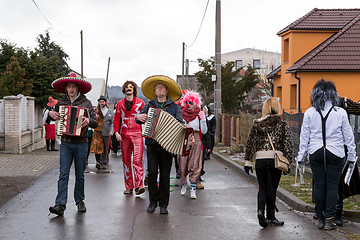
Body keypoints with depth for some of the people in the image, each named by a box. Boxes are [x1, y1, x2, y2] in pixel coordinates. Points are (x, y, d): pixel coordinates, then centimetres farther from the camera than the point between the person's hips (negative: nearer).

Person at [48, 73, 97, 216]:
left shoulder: (86, 102, 2)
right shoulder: (61, 102, 9)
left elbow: (95, 123, -1)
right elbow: (53, 115, 23)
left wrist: (88, 121, -23)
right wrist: (50, 114, 0)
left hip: (81, 143, -1)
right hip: (65, 143, 1)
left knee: (80, 174, 8)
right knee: (63, 174, -7)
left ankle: (80, 201, 21)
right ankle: (60, 205, -11)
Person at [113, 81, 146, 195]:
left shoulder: (140, 102, 7)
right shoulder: (120, 104, 13)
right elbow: (116, 119, 12)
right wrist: (116, 132, -1)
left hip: (137, 134, -3)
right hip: (124, 134, 3)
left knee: (137, 160, -14)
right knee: (126, 160, 5)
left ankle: (139, 186, -18)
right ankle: (129, 186, 12)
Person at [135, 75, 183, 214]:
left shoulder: (174, 107, 11)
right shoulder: (149, 106, 15)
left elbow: (180, 124, 4)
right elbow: (140, 119, 12)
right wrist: (138, 118, -12)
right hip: (152, 144, 0)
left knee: (165, 175, 1)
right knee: (152, 173, -8)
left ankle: (163, 204, 9)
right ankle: (153, 201, 6)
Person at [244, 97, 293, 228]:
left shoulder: (256, 124, 6)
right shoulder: (283, 124, 1)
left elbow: (250, 143, 6)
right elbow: (288, 144, -2)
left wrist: (248, 161, 9)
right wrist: (287, 161, 3)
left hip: (260, 159, 2)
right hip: (275, 159, -2)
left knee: (262, 187, 13)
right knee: (272, 188, 8)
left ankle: (260, 210, -10)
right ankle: (270, 217, 15)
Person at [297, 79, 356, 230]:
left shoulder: (309, 113, 0)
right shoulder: (340, 112, -2)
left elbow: (304, 137, 4)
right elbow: (348, 136, 3)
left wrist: (301, 156, 12)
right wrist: (351, 156, 12)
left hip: (316, 154, 1)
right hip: (335, 154, -1)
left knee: (319, 185, 8)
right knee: (332, 185, 3)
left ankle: (320, 219, 13)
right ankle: (329, 220, 1)